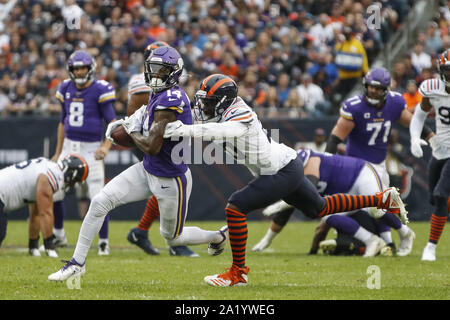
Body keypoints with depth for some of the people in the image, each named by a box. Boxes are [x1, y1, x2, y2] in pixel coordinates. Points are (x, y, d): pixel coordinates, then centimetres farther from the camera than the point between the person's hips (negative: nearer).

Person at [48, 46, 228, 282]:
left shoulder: (171, 99, -27)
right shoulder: (157, 94, 1)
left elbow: (152, 147, -28)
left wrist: (132, 132, -9)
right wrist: (124, 123, 6)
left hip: (170, 180, -8)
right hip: (147, 171, 8)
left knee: (172, 237, 14)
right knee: (100, 202, -5)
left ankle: (220, 236, 42)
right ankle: (77, 263, 5)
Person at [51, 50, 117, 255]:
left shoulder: (100, 91, -8)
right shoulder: (66, 89, 8)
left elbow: (112, 122, -7)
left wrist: (106, 146, -23)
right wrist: (58, 152, 18)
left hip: (91, 149, -5)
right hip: (69, 146, 5)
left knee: (98, 197, -9)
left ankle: (103, 242, 2)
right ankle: (59, 235, 21)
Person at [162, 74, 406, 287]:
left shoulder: (240, 117, -25)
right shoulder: (225, 112, 3)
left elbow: (221, 132, -46)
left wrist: (184, 130, -49)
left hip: (283, 171, -11)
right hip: (289, 166, 11)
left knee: (235, 207, -15)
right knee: (320, 209, 25)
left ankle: (238, 272, -8)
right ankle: (383, 199, 33)